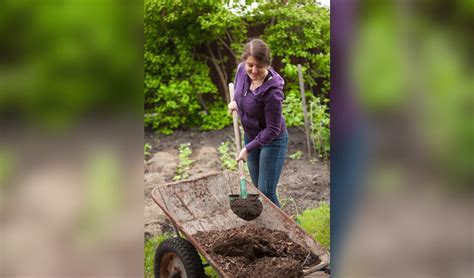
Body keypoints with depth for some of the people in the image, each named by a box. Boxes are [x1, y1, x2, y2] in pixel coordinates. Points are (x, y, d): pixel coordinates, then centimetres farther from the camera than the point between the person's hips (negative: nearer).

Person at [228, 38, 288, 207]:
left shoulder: (272, 91, -34)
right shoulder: (242, 69, -15)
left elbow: (272, 130, -25)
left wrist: (248, 149, -23)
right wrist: (236, 101, 2)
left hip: (272, 142, -7)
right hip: (250, 135, 7)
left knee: (266, 193, -2)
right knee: (258, 188, 18)